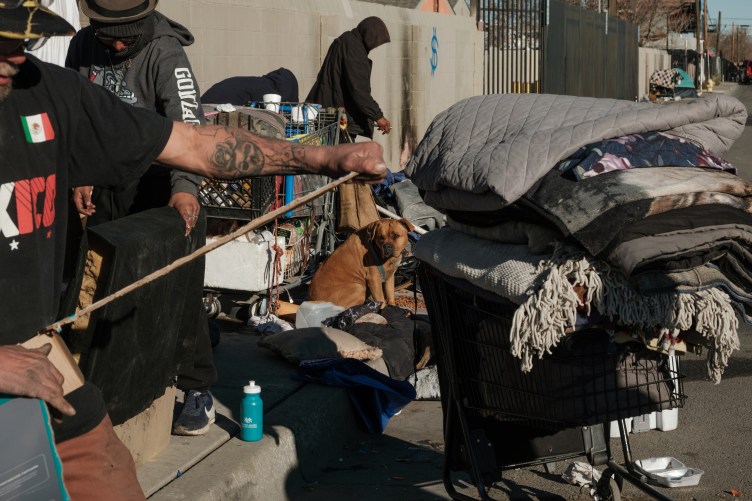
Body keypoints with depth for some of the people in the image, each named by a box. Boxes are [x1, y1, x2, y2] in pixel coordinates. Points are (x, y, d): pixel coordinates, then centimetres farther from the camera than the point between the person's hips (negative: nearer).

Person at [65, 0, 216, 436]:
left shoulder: (164, 52, -19)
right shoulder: (83, 46, 0)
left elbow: (189, 127, -29)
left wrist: (185, 187, -44)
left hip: (155, 186, -5)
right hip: (102, 188, 6)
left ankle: (198, 388, 5)